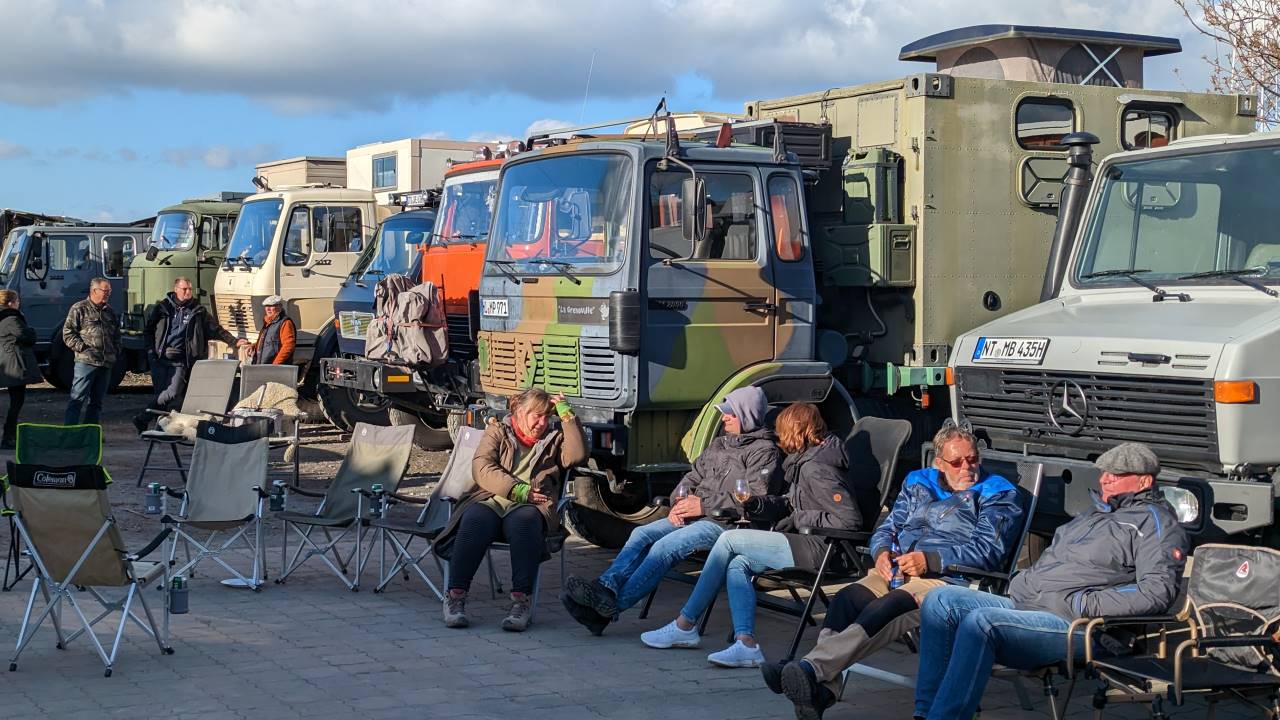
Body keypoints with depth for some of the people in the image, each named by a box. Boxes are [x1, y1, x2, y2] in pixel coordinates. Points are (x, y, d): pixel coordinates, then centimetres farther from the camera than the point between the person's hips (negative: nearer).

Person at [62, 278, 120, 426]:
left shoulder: (110, 311, 17)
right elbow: (67, 334, -6)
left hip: (106, 364, 7)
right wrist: (82, 347, -14)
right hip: (86, 362, -7)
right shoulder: (79, 309, -2)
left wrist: (116, 351, 13)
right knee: (78, 399, -9)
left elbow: (116, 334, 28)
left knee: (96, 402, 10)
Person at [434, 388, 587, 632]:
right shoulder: (497, 432, 21)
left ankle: (520, 601, -44)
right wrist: (518, 490, -8)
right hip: (491, 500, 0)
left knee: (524, 521, -37)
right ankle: (455, 596, -36)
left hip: (530, 508, 0)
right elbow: (481, 468, 4)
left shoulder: (554, 439, 26)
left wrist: (565, 412, 6)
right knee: (475, 520, -36)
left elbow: (577, 455, 4)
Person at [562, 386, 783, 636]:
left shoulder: (764, 450, -3)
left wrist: (704, 506, -15)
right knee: (642, 534, -15)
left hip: (725, 523, -8)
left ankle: (609, 608, -35)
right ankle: (605, 587, -32)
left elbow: (754, 499, -15)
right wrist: (679, 503, 1)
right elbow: (693, 477, 24)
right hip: (695, 516, 8)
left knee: (665, 546, -27)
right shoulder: (719, 444, 24)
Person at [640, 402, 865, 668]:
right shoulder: (804, 462, 16)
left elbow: (850, 520, -21)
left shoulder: (816, 469, -14)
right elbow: (789, 505, 27)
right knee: (737, 564, -6)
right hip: (809, 546, 10)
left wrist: (799, 519, -11)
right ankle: (746, 643, -19)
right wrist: (755, 504, 9)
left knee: (729, 539, -8)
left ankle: (685, 626, -3)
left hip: (820, 549, -10)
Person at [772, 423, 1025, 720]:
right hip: (895, 570, 6)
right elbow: (887, 528, 26)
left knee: (886, 608, -35)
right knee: (846, 598, -28)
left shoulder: (998, 493, 9)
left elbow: (989, 550, -5)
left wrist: (931, 560, -16)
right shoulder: (918, 483, 27)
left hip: (949, 577, -5)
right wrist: (882, 552, 0)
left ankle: (812, 669, -53)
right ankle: (822, 690, -43)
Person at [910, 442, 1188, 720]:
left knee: (980, 622, -32)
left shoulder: (1154, 520, 1)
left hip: (1076, 625, -9)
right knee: (941, 602, -8)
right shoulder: (1095, 513, 29)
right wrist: (1022, 585, 13)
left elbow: (1157, 592, -14)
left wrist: (1081, 604, -16)